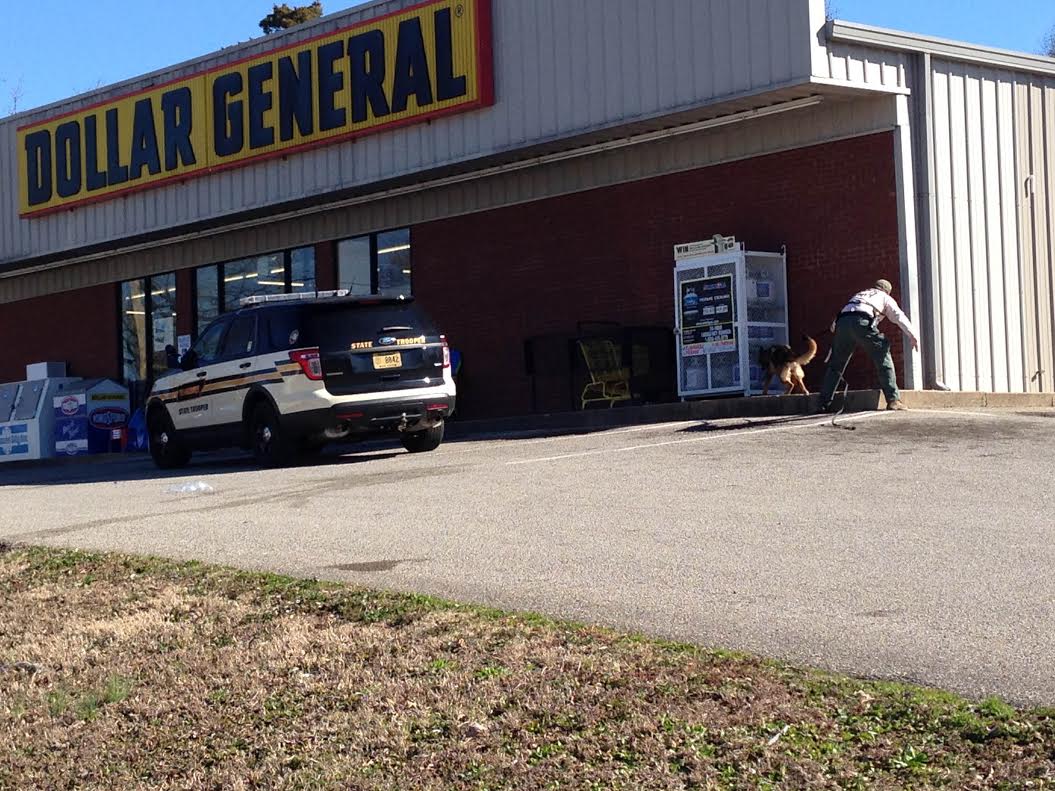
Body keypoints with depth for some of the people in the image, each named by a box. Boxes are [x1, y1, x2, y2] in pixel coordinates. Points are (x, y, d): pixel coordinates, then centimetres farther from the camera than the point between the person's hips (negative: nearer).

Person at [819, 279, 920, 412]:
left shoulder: (858, 295, 41)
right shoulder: (885, 298, 28)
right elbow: (900, 317, 15)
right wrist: (914, 336, 11)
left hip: (842, 321, 5)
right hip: (862, 321, -5)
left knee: (835, 366, 15)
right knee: (883, 359, 5)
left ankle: (824, 403, 13)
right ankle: (893, 400, -4)